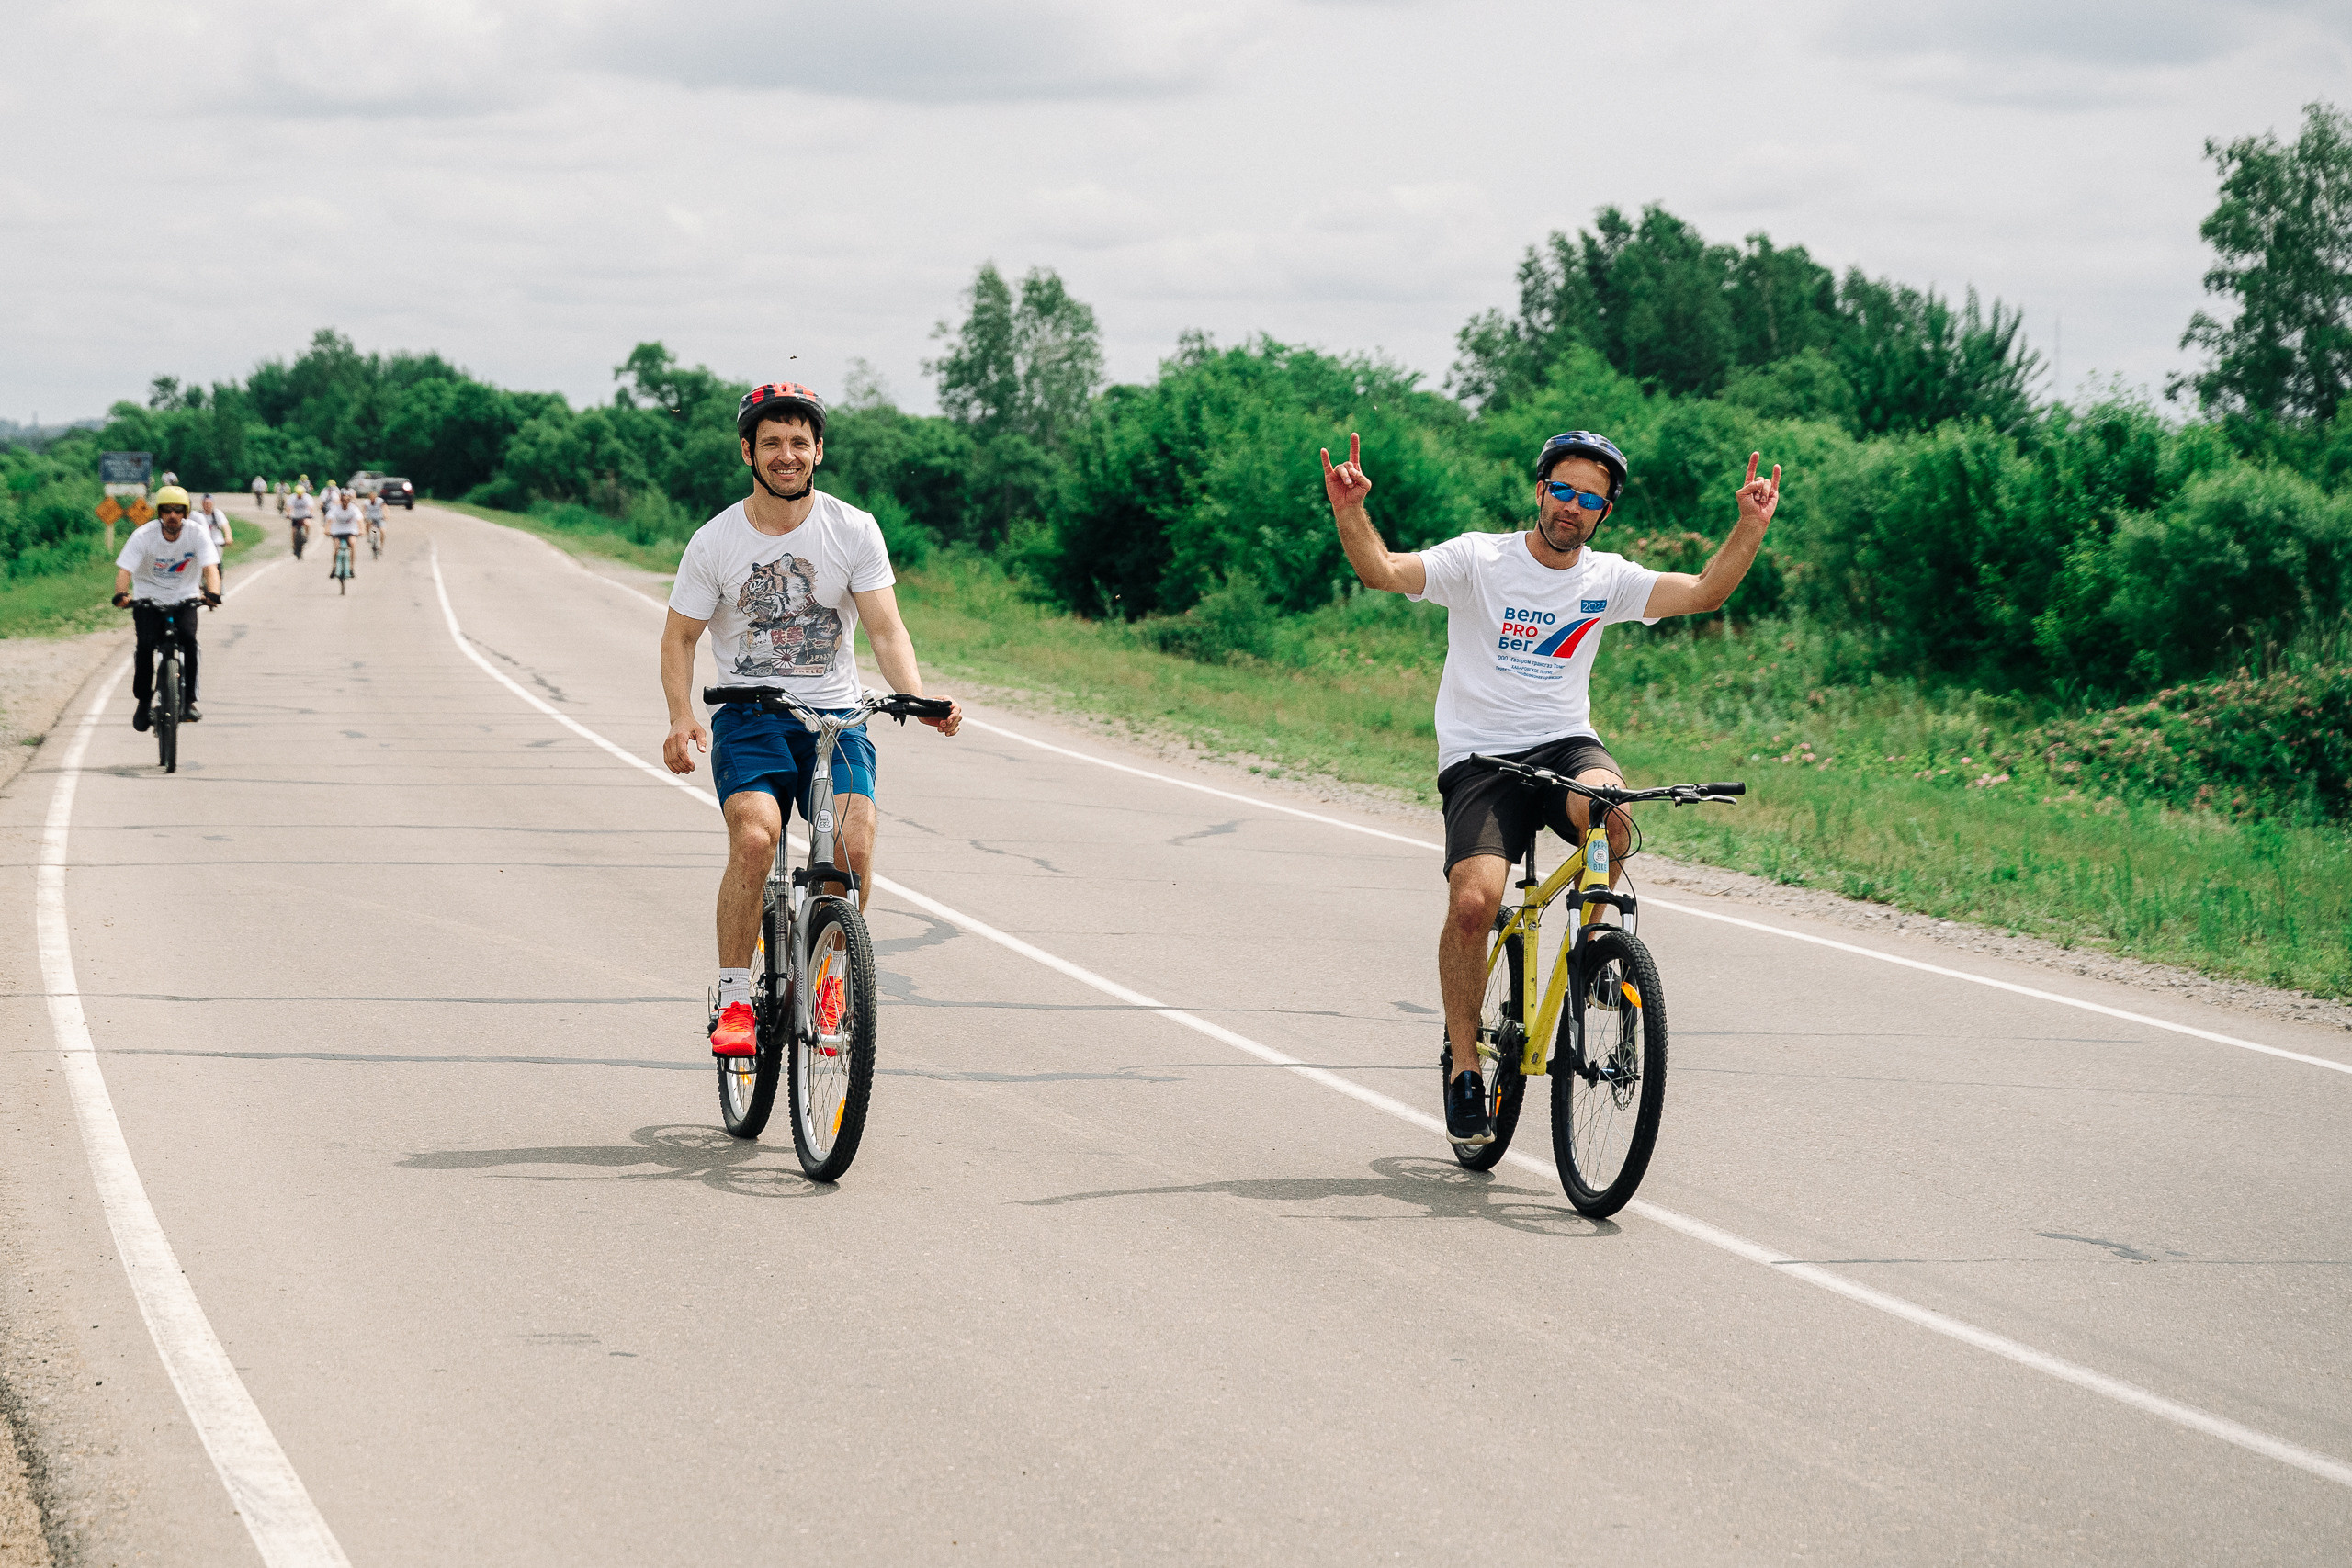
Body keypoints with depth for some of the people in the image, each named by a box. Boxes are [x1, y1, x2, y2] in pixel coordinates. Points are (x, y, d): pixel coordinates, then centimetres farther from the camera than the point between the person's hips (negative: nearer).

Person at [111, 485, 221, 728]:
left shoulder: (197, 533, -13)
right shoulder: (143, 535, -15)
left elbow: (210, 567, -24)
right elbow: (125, 570, -23)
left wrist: (212, 593, -44)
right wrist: (121, 594, -44)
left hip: (184, 599, 0)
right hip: (149, 598, 0)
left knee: (188, 638, -27)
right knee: (145, 644, -22)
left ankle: (188, 701, -17)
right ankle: (143, 701, -1)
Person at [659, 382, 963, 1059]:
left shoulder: (854, 530, 0)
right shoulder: (715, 541, -1)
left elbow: (885, 628, -4)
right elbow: (679, 637, 5)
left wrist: (919, 702, -22)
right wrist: (682, 720, -12)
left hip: (834, 717, 1)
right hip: (749, 718, -1)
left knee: (854, 845, -23)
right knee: (755, 834, -29)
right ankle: (734, 998, -17)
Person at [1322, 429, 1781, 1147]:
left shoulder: (1607, 579, 6)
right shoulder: (1480, 560, -3)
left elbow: (1703, 591, -3)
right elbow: (1383, 571, -16)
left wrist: (1751, 527, -17)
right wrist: (1349, 512, -34)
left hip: (1565, 744, 2)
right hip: (1479, 758, -2)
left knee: (1607, 806, -35)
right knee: (1473, 900, -22)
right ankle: (1463, 1062, -3)